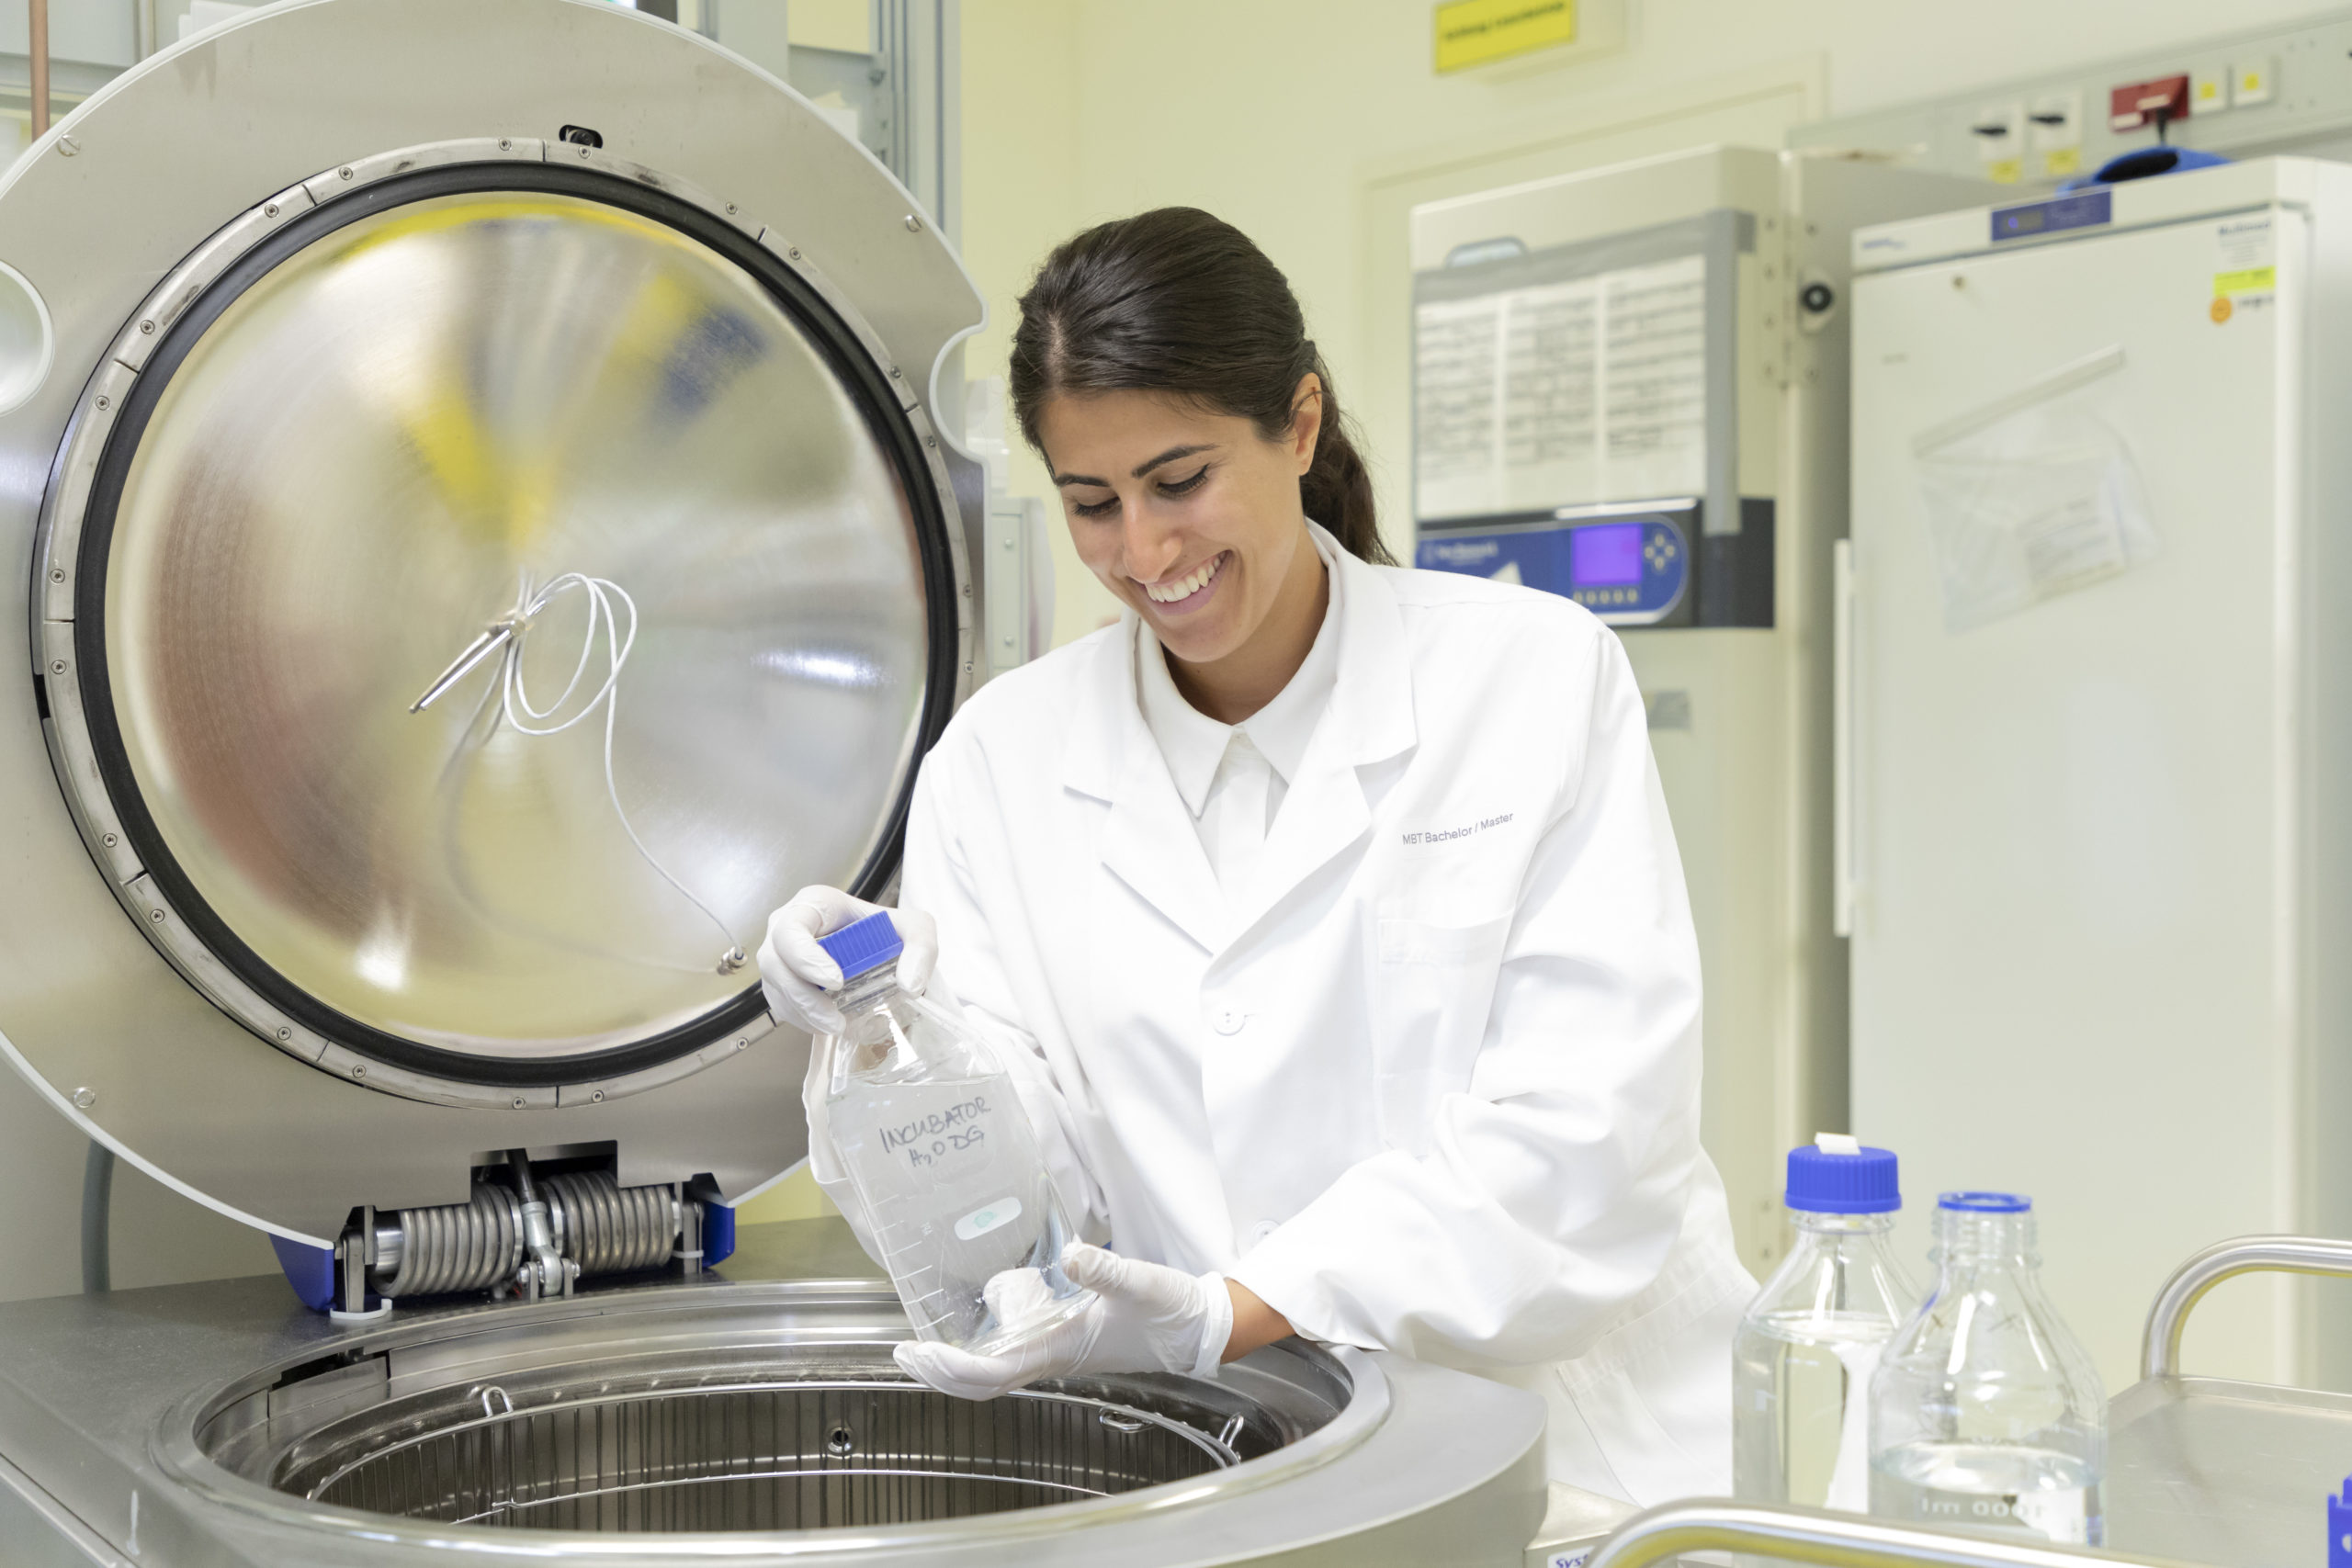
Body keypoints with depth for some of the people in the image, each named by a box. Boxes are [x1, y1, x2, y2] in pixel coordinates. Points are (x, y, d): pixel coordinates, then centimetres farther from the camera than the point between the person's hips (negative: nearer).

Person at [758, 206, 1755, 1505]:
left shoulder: (1542, 681, -4)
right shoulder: (1004, 758, 3)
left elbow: (1581, 1129, -11)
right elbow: (1028, 1173, 1)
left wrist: (1229, 1315, -21)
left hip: (1571, 1437, -1)